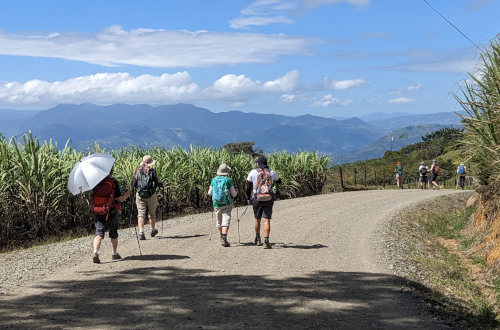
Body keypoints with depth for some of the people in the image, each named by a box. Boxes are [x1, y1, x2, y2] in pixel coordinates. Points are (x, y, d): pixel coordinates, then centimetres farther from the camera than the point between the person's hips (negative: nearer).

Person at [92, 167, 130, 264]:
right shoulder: (114, 182, -11)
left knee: (99, 233, 0)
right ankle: (114, 254, 26)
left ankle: (95, 253, -20)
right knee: (113, 234, 14)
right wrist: (127, 194, 5)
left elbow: (93, 196, 12)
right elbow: (120, 199, -12)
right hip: (112, 212, -3)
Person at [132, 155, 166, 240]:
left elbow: (133, 184, 3)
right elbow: (156, 183, -8)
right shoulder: (152, 171, -6)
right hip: (151, 195, -1)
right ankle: (153, 230, 31)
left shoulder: (138, 171, 2)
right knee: (152, 213, 16)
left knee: (141, 214, 0)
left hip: (140, 195, 2)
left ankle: (141, 232, -16)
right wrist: (162, 184, 12)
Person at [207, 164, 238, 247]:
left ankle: (222, 237, 32)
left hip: (216, 204, 4)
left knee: (219, 221, 17)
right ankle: (224, 238, -22)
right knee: (226, 221, -8)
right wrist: (236, 192, 19)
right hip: (227, 204, -4)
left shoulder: (214, 180, 4)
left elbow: (210, 193, 10)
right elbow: (233, 194, -4)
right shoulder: (229, 180, -5)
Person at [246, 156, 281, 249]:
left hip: (256, 200, 0)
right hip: (268, 200, 0)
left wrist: (248, 198, 14)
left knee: (257, 219, 18)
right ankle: (266, 241, -14)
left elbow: (248, 187, 0)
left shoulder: (253, 172, 0)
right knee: (266, 220, -3)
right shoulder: (272, 172, 5)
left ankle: (258, 238, 31)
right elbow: (279, 181, 25)